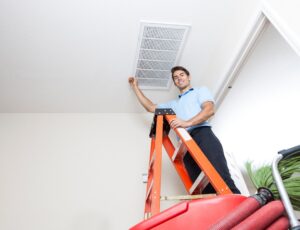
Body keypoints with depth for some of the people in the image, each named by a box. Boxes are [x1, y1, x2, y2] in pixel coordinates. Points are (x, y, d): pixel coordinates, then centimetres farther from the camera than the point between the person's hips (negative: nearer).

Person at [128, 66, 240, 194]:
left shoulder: (201, 90, 22)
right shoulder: (173, 104, 38)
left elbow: (210, 109, 2)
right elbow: (150, 107, 39)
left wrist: (188, 123, -14)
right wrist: (135, 87, 43)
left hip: (203, 134, -4)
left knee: (220, 177, -24)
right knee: (204, 188, -14)